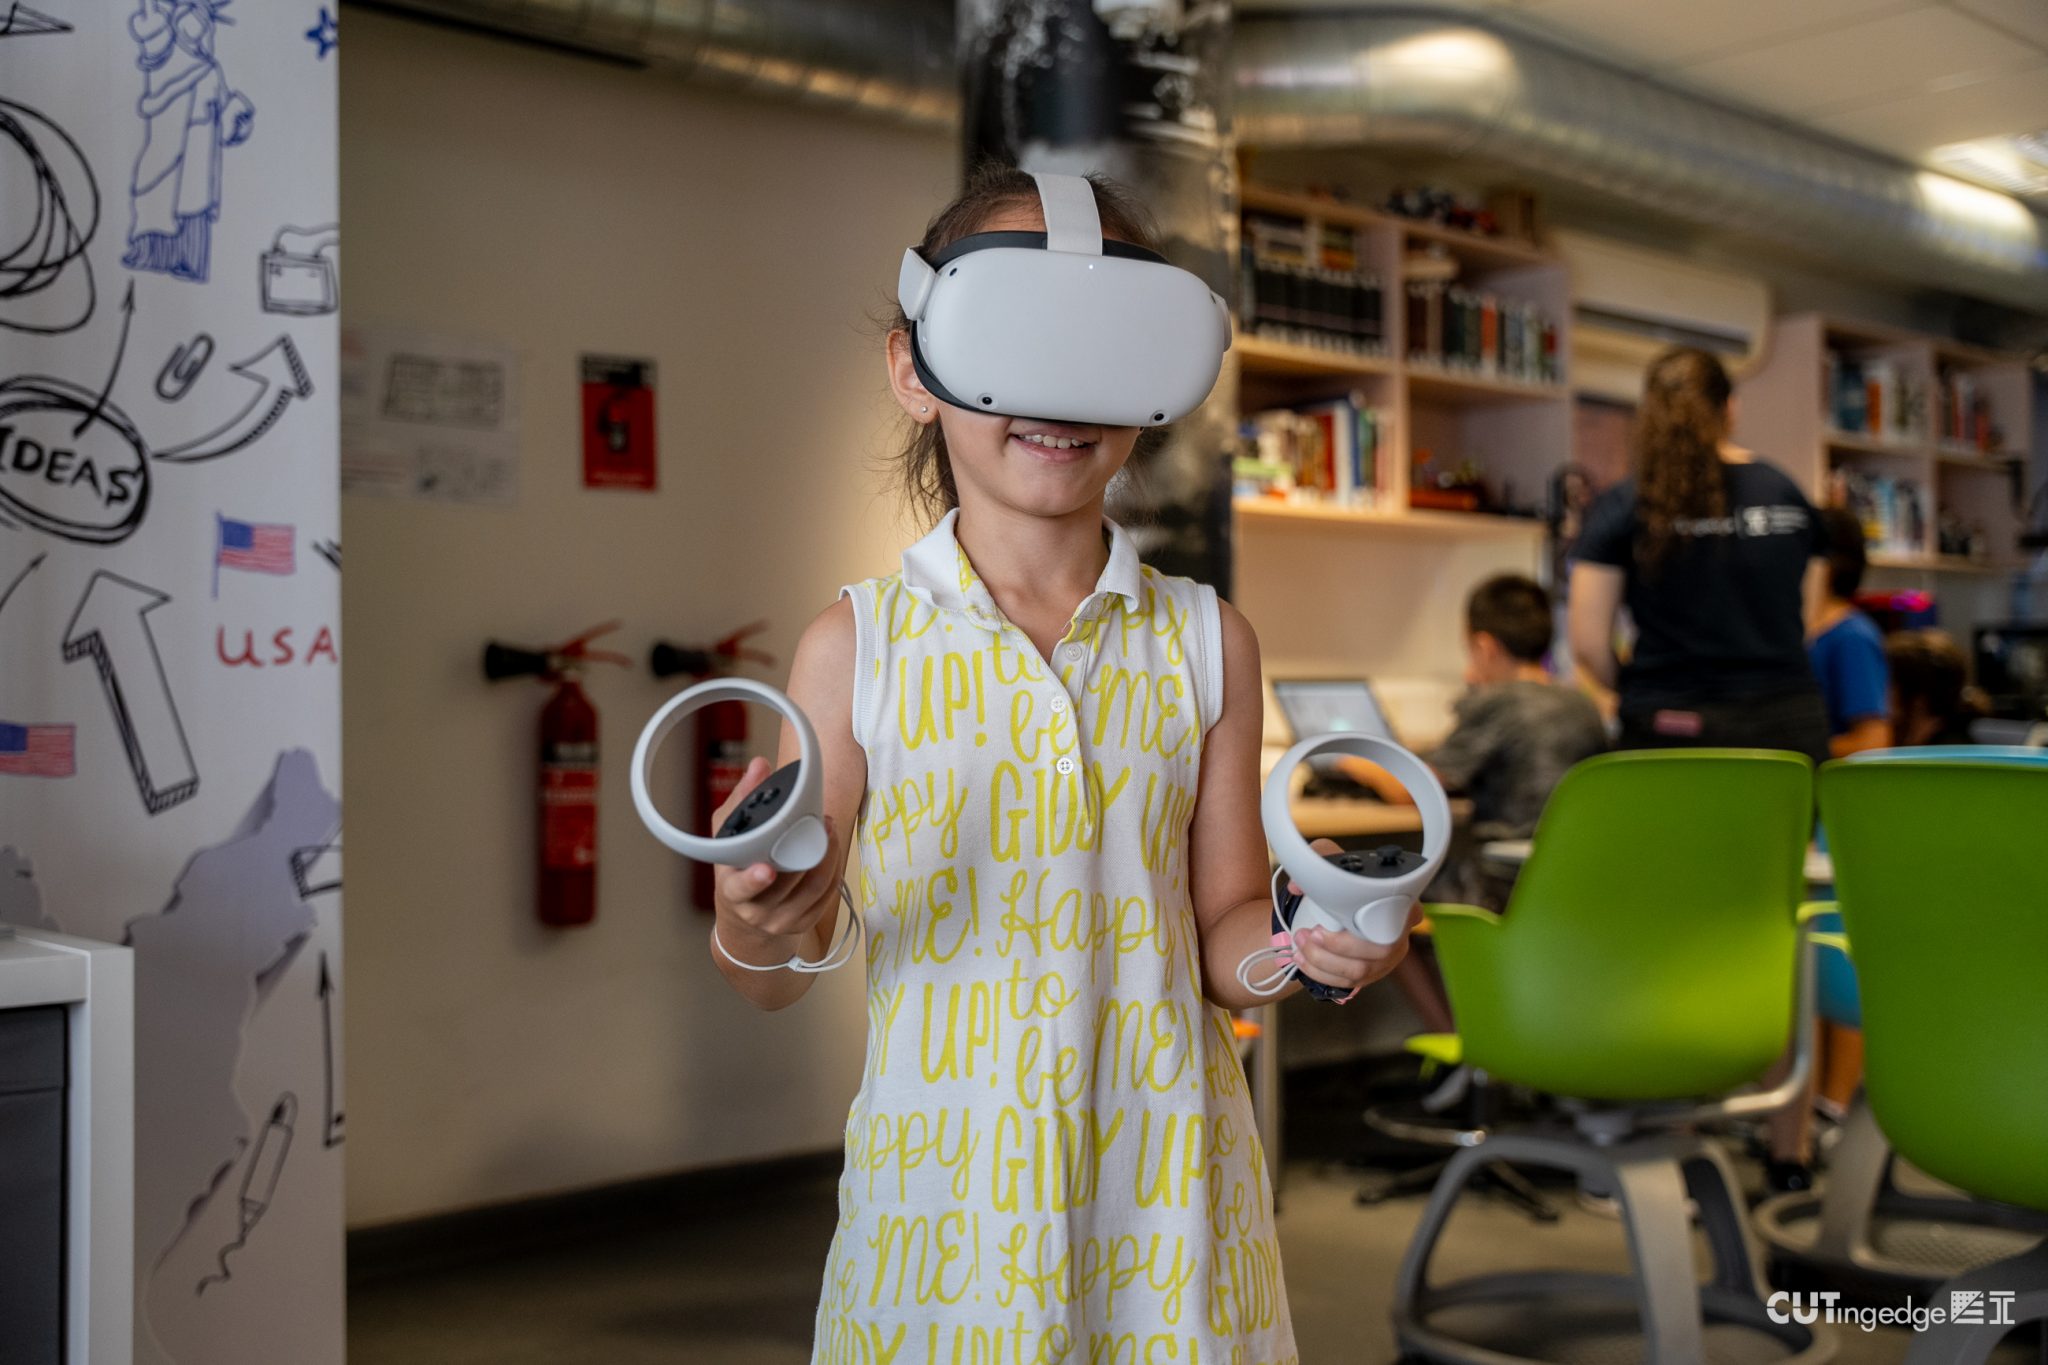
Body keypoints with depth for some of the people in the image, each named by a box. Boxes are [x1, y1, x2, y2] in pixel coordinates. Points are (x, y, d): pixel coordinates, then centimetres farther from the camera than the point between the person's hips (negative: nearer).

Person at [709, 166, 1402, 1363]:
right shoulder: (858, 645, -5)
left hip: (1162, 1183, 1)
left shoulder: (1207, 641, 0)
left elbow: (1225, 935, 5)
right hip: (944, 1181, -1)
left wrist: (1309, 944, -15)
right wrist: (753, 931, -22)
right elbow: (780, 985, -1)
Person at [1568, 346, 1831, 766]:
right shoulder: (1787, 495, 9)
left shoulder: (1620, 507, -2)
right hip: (1789, 725, 3)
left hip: (1673, 730, -3)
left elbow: (1588, 643, -4)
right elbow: (1806, 622, 16)